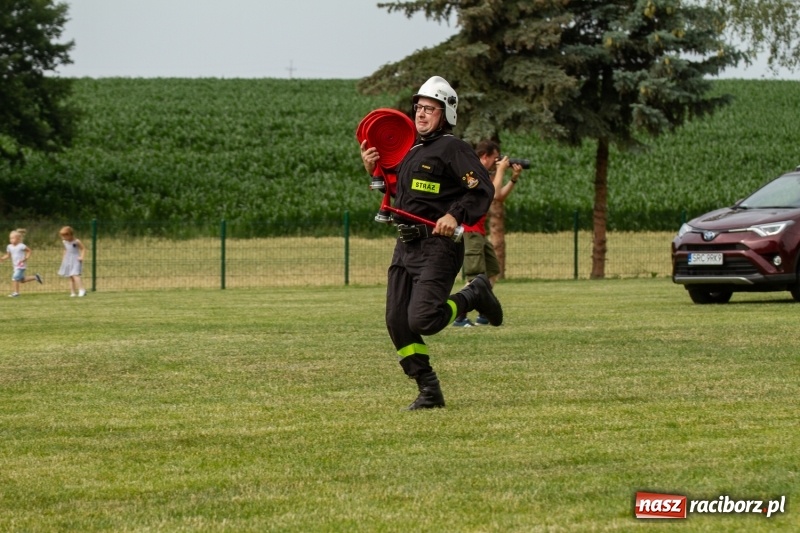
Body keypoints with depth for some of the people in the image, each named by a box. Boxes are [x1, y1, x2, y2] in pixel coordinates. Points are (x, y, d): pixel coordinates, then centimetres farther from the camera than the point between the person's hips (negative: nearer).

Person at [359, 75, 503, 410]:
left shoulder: (452, 149, -7)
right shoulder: (411, 151, 19)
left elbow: (482, 190, -16)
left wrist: (455, 215, -29)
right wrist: (374, 170, 13)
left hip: (438, 247, -8)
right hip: (405, 246, 8)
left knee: (422, 320, -19)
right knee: (397, 323, 0)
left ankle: (474, 297, 9)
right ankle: (429, 391, 9)